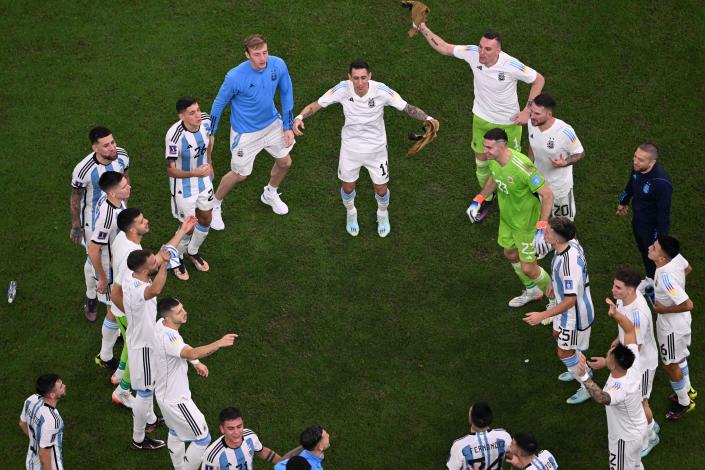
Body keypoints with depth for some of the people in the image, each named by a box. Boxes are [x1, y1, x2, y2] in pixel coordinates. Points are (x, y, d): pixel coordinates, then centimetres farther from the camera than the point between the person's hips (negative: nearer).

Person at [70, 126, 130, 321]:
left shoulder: (122, 156, -23)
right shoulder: (83, 170, -36)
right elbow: (75, 199, -18)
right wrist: (76, 227, -6)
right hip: (94, 217, -4)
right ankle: (91, 297, 39)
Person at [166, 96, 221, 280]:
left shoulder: (206, 121, -19)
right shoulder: (175, 136, -37)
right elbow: (171, 170, -29)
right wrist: (195, 173, -41)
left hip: (203, 180, 6)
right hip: (183, 186, -6)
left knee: (206, 219, 21)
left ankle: (192, 252, 49)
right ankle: (177, 258, 39)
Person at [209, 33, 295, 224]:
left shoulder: (278, 65, -20)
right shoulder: (235, 77, -32)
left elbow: (286, 93, -3)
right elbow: (219, 103, -15)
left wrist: (288, 126, 1)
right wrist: (210, 133, -6)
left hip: (272, 123, 5)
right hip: (245, 132, -5)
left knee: (285, 162, 19)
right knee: (240, 175, 8)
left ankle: (270, 194, 51)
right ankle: (214, 204, 37)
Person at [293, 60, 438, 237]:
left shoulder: (381, 90, -26)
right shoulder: (342, 89, -23)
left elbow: (407, 108, -19)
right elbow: (317, 104, -13)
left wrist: (427, 118, -35)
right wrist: (299, 117, -31)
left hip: (376, 147, -1)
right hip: (350, 146, 1)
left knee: (381, 189, 12)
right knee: (348, 187, 16)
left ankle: (382, 214, 48)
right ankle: (351, 213, 50)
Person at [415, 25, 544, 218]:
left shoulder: (512, 65, -32)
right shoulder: (472, 53, -22)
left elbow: (539, 79, -16)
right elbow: (444, 48, -6)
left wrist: (527, 111, -16)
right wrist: (424, 30, -16)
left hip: (508, 122, -3)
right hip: (481, 119, 4)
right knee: (481, 162, 16)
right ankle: (487, 198, 42)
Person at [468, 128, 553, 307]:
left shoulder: (522, 167, -38)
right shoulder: (493, 159, -14)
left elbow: (547, 195, -33)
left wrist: (541, 229, -38)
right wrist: (478, 201, 8)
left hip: (526, 223, -8)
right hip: (507, 218, 8)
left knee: (528, 268, 2)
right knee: (510, 255, 25)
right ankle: (532, 291, 51)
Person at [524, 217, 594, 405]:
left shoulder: (569, 263, -42)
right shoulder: (571, 243, -14)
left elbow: (570, 300, -35)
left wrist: (542, 316, -32)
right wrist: (555, 283, 24)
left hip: (575, 313, -9)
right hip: (567, 307, 9)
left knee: (564, 352, 9)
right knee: (558, 335, 31)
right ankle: (580, 370, 54)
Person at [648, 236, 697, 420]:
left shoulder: (665, 278, -40)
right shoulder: (676, 258, -17)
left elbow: (688, 305, -38)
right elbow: (688, 268, 7)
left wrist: (664, 310, -23)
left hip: (671, 325, -8)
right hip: (680, 321, 8)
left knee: (670, 365, 15)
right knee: (679, 357, 31)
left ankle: (684, 402, 37)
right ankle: (687, 390, 53)